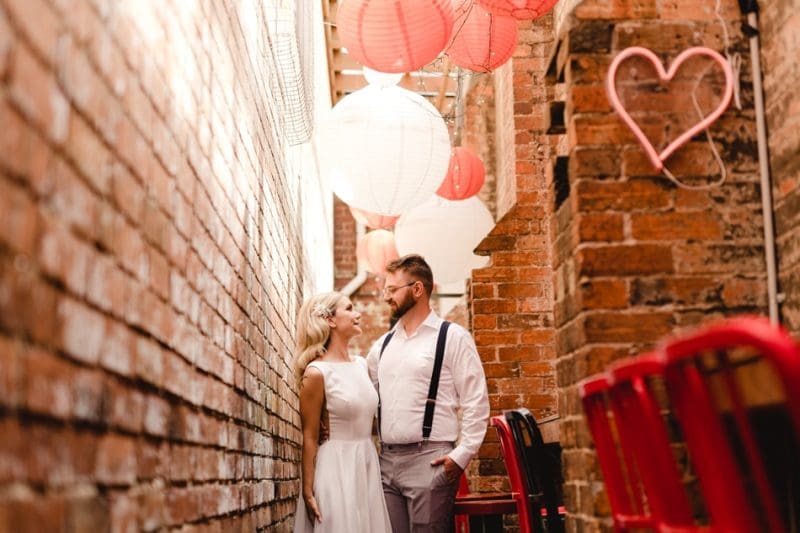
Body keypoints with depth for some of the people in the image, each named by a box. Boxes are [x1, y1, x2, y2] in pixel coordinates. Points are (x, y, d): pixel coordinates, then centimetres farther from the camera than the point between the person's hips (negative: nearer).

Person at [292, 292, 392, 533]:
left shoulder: (361, 364, 8)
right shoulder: (316, 372, -12)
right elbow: (310, 437, -10)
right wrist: (308, 491, -11)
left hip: (368, 464, 7)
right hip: (336, 468, -7)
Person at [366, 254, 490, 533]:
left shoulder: (452, 337, 0)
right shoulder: (383, 344, 16)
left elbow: (476, 402, -4)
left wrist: (461, 455, -11)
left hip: (430, 460, -5)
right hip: (386, 460, 5)